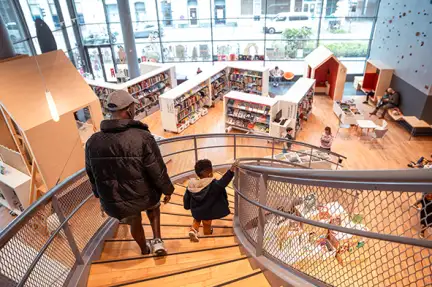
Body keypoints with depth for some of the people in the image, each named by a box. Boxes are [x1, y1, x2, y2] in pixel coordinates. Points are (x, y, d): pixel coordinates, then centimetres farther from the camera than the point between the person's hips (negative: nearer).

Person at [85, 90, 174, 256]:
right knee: (153, 206, 34)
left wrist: (102, 196, 22)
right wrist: (167, 189, 1)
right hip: (144, 196, -3)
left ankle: (145, 250, 57)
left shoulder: (93, 142, -9)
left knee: (134, 222, 32)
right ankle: (157, 241, 26)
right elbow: (157, 170, -17)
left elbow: (92, 175, 5)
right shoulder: (143, 137, -24)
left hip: (114, 202, 3)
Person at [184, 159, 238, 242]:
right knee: (207, 225, 25)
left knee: (197, 220, 34)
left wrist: (187, 206, 17)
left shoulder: (191, 184, -11)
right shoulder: (212, 184, -28)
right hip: (207, 212, -3)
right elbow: (222, 183, -42)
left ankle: (193, 230, 12)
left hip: (196, 211, 4)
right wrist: (231, 171, -48)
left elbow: (186, 197, -1)